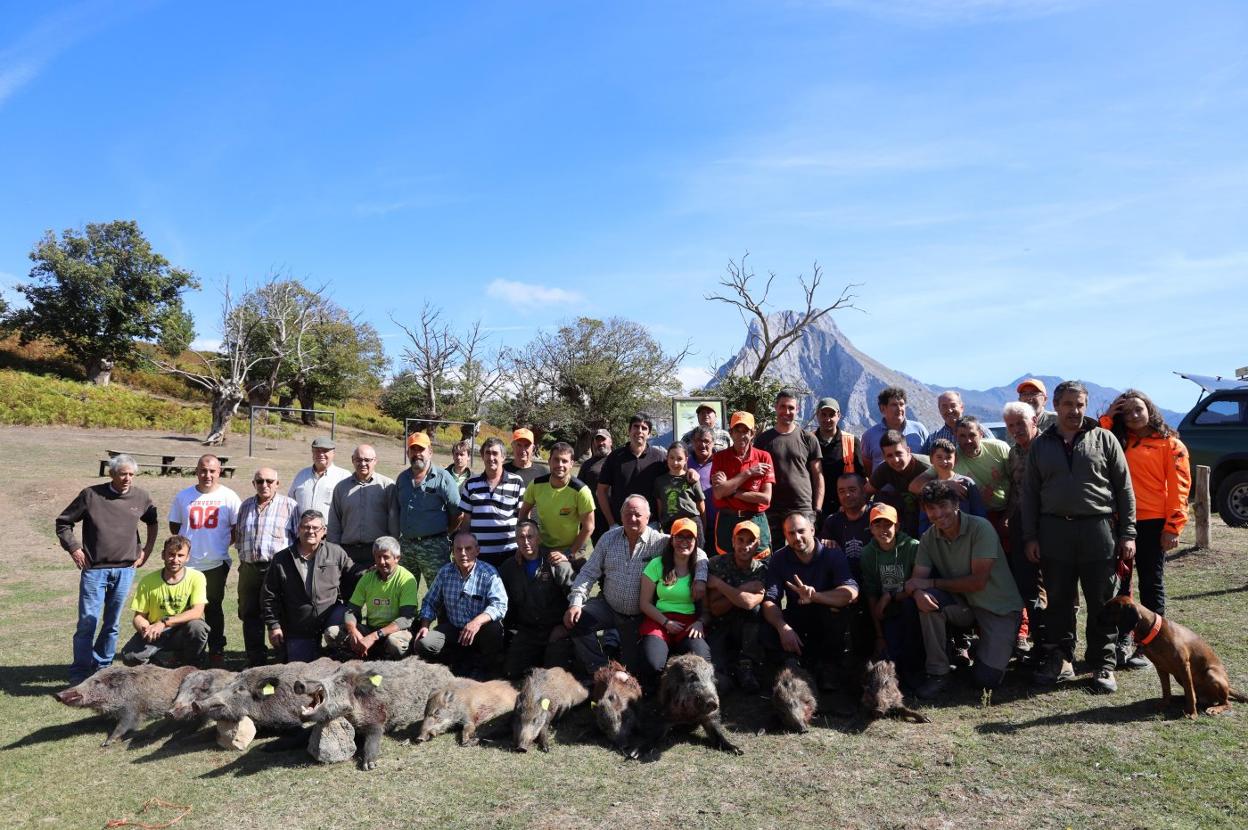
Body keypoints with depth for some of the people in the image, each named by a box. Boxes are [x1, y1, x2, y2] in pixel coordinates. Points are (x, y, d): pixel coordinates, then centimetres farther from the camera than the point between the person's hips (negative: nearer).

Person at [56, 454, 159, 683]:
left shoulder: (141, 498, 3)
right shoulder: (91, 495, -5)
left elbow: (153, 521, 21)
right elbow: (63, 522, 6)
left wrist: (147, 549, 13)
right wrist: (74, 548, -3)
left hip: (125, 570, 3)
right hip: (94, 569, -2)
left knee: (112, 623, 11)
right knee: (88, 622, -4)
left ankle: (102, 667, 24)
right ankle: (80, 673, 7)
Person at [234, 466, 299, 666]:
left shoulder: (289, 505, 2)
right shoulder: (246, 506, 17)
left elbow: (301, 537, 0)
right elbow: (238, 536, 27)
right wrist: (243, 559, 19)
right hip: (249, 569, 5)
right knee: (250, 616, 10)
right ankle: (256, 662, 19)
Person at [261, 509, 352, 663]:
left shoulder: (336, 553, -1)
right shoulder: (281, 559, -1)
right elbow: (269, 596, 3)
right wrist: (273, 626, -1)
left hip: (331, 614, -1)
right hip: (298, 629, 1)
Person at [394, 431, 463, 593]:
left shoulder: (443, 477, -4)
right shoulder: (402, 478, 13)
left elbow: (458, 513, -4)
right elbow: (396, 512, 18)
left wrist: (444, 533, 0)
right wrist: (398, 537, 10)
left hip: (434, 545, -5)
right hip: (405, 545, 5)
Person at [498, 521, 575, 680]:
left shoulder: (556, 563, -6)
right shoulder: (508, 568, 10)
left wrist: (565, 626, -12)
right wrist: (510, 629, 6)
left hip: (556, 630, -4)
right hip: (526, 630, 4)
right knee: (510, 672, -7)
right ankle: (538, 659, 18)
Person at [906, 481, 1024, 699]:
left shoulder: (980, 528, -19)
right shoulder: (929, 538, -4)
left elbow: (978, 582, -23)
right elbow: (916, 579, -10)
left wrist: (931, 583, -20)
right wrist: (918, 592, -34)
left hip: (1000, 607, -4)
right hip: (964, 606, 4)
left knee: (987, 679, -14)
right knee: (927, 599, -27)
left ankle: (996, 647, 22)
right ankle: (938, 674, -13)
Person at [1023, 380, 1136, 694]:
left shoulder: (1104, 439, 5)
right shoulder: (1040, 444, 10)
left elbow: (1124, 488, 4)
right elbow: (1029, 493, 9)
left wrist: (1127, 533, -1)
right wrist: (1030, 536, 4)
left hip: (1098, 530, -1)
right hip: (1054, 531, 2)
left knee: (1102, 603, 4)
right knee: (1058, 601, 8)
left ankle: (1103, 665, 16)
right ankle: (1059, 660, 20)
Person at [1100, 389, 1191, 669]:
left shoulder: (1170, 444, 0)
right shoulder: (1117, 441, 12)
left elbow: (1179, 488, -5)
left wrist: (1173, 527, -12)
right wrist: (1106, 418, -2)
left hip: (1152, 524, -4)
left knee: (1151, 585, 6)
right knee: (1118, 583, 8)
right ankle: (1121, 643, 19)